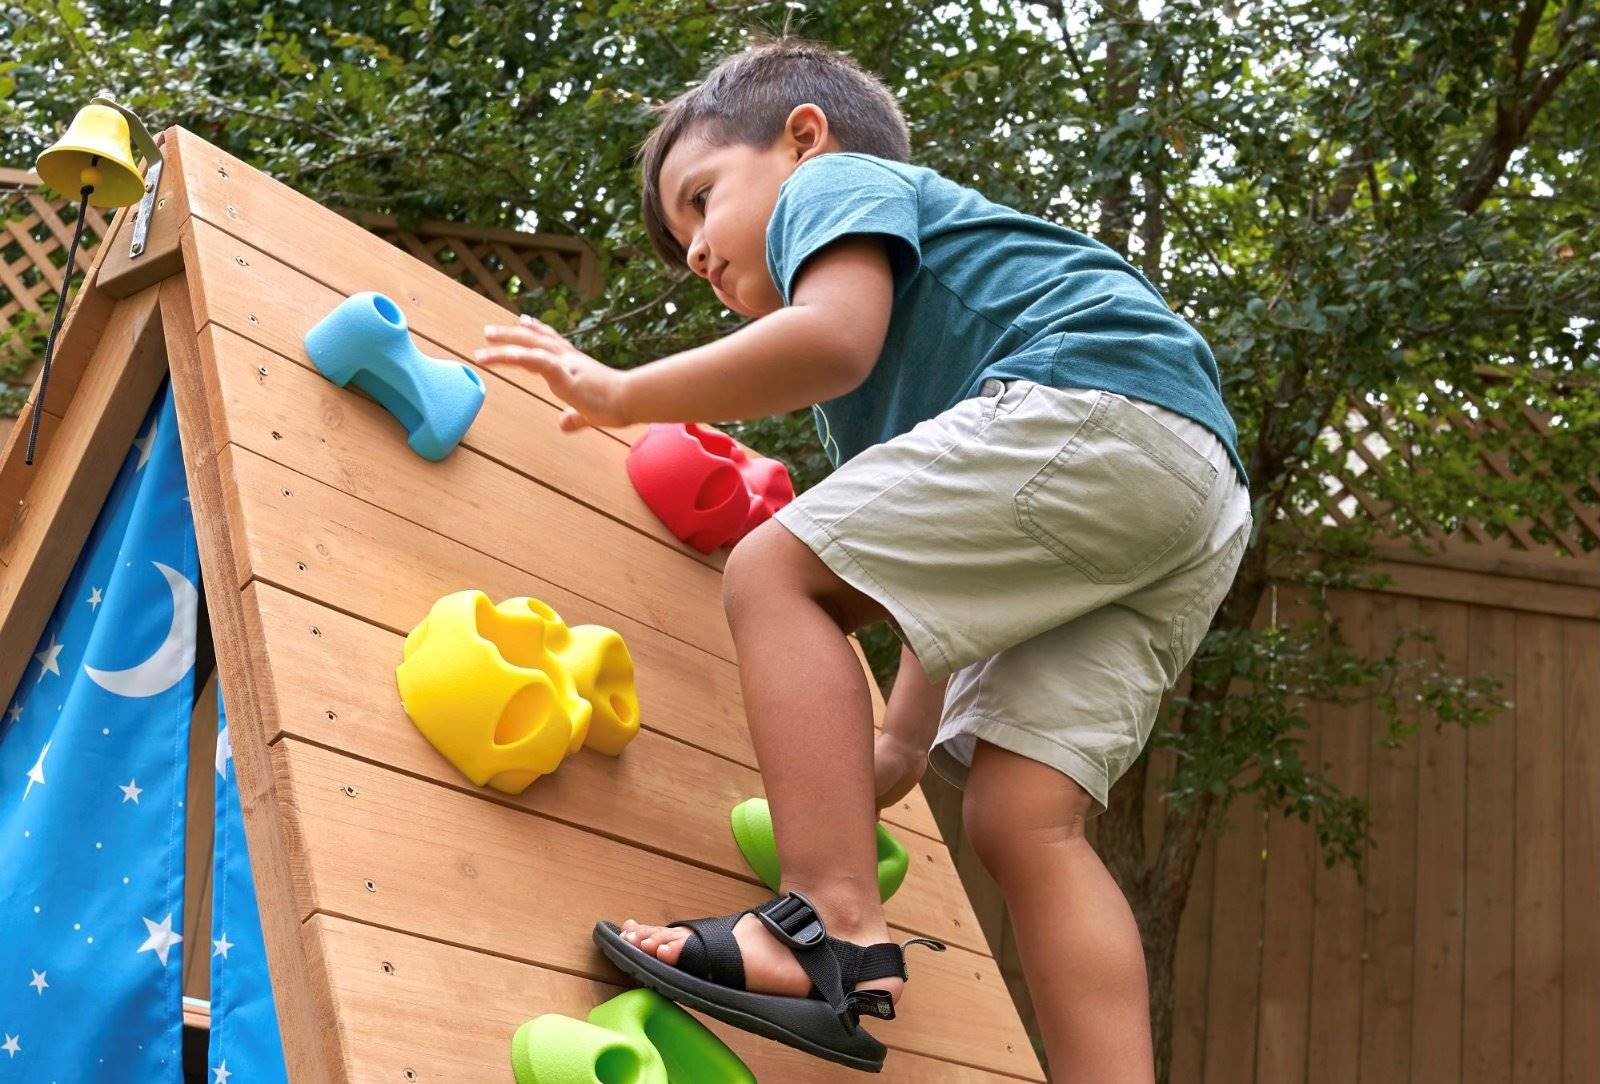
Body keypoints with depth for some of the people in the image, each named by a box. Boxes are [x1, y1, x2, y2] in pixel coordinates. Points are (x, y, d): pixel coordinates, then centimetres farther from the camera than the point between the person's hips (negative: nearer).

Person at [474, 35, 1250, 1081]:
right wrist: (905, 739, 27)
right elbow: (952, 575, 31)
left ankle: (837, 931, -19)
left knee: (777, 571, -8)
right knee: (1021, 817, 3)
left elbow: (833, 337, -12)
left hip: (1096, 398, -10)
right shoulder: (914, 319, 37)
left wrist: (622, 392, -3)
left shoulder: (838, 183, 12)